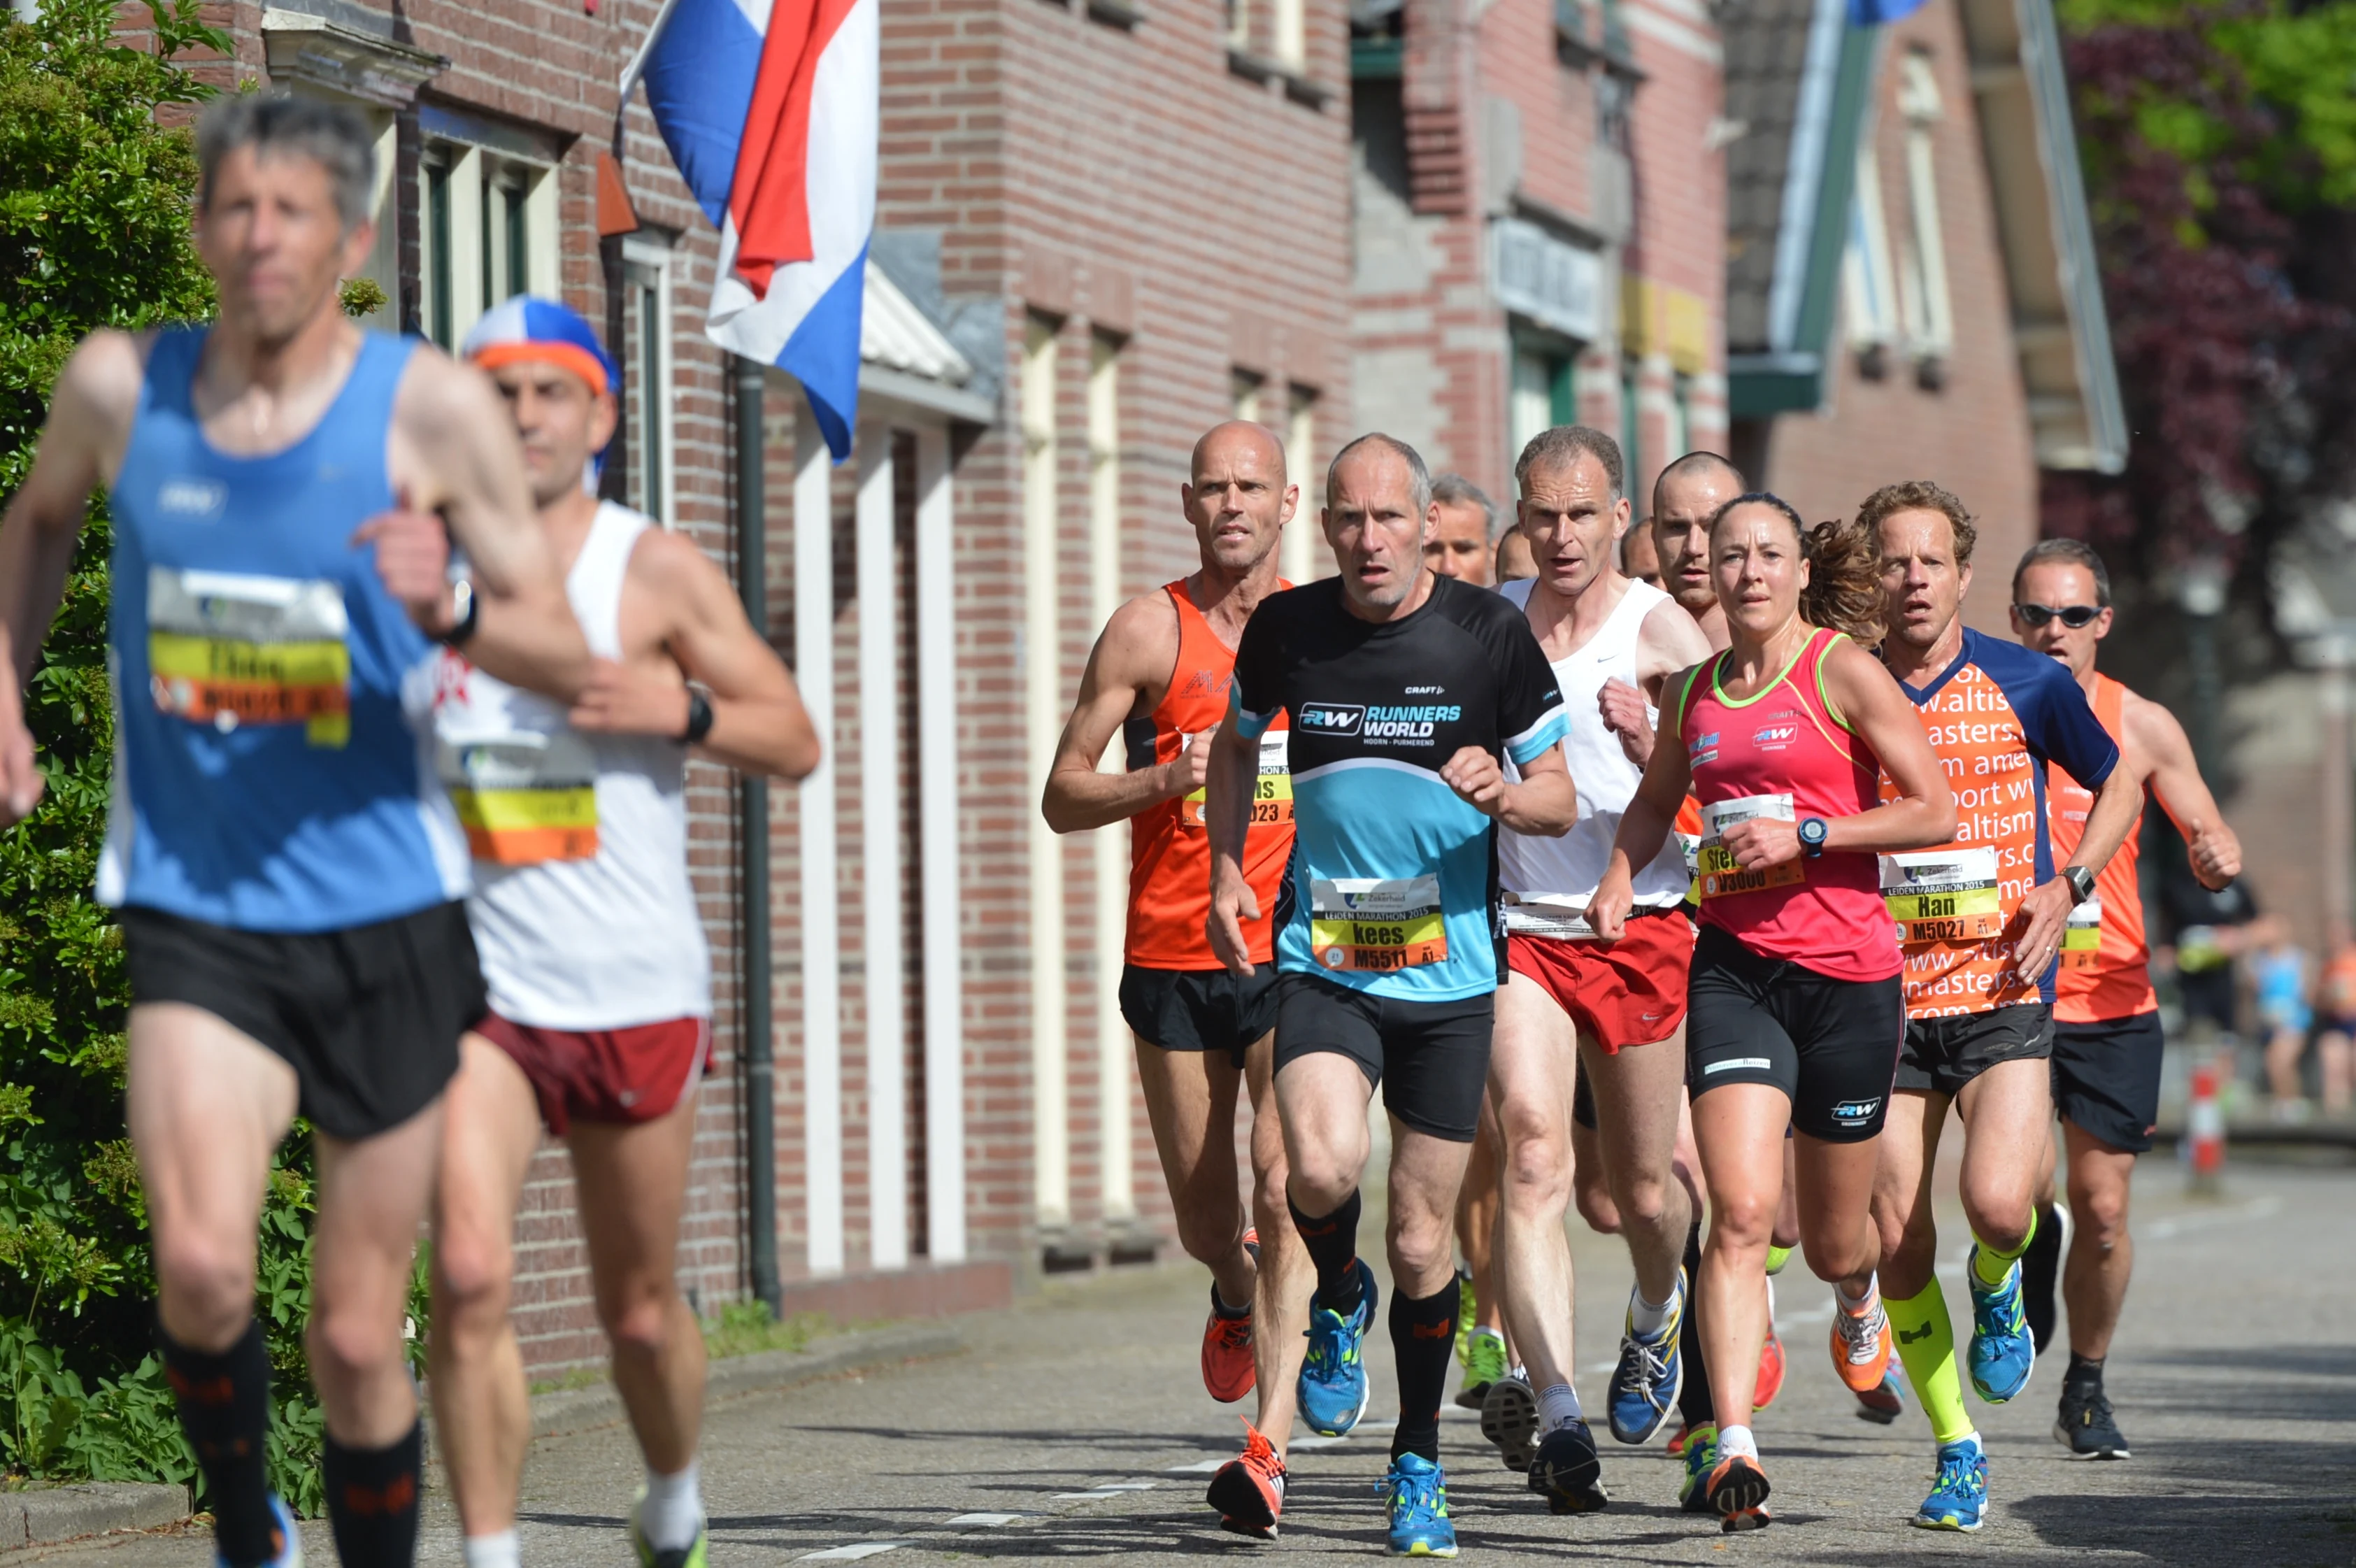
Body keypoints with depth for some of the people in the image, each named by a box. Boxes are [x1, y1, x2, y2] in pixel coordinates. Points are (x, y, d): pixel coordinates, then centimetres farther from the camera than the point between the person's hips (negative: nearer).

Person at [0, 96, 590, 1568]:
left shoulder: (432, 409, -7)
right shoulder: (119, 387, 0)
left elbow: (568, 658, -6)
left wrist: (452, 614, -26)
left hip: (383, 911, 0)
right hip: (194, 909, 0)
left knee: (357, 1335, 5)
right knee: (203, 1263, -23)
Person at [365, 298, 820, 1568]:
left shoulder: (657, 572, -1)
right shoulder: (420, 560, 3)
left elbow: (795, 743, 3)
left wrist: (678, 709, -17)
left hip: (636, 993, 0)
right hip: (476, 985, 0)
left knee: (639, 1310, 12)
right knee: (470, 1274, -19)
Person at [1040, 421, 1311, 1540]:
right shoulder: (1150, 631, 1)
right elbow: (1062, 796, 0)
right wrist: (1166, 780, -18)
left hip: (1295, 955, 0)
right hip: (1173, 960, 0)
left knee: (1287, 1188, -16)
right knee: (1205, 1223, 7)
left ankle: (1268, 1449, -18)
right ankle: (1238, 1295, 44)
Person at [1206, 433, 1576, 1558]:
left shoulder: (1488, 634, -5)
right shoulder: (1285, 630, -1)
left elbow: (1560, 800, 1)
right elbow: (1236, 742, 19)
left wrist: (1500, 791, -21)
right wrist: (1226, 871, 7)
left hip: (1449, 971, 0)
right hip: (1321, 960, 0)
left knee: (1422, 1242, 5)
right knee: (1323, 1167, -27)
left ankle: (1418, 1463, 25)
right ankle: (1338, 1301, 8)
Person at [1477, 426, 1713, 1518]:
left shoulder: (1660, 631, -5)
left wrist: (1651, 750, -29)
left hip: (1642, 928, -1)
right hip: (1518, 929, 1)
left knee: (1645, 1191, 10)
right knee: (1534, 1162, -17)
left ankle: (1656, 1316, 44)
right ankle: (1553, 1413, -23)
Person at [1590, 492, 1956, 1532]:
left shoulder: (1840, 668, -4)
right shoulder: (1694, 691, 10)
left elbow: (1934, 811, -7)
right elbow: (1656, 800, 29)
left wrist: (1805, 832, -14)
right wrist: (1619, 878, 12)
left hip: (1848, 975, -2)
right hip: (1733, 968, 2)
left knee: (1832, 1240, 12)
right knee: (1740, 1212, -17)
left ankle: (1859, 1301, 51)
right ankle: (1733, 1448, -22)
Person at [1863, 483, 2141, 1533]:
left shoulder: (2026, 685, 0)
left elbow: (2120, 782, 14)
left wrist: (2067, 886, 0)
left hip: (2003, 992, -2)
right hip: (1885, 1000, 2)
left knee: (1998, 1204, -21)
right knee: (1898, 1244, -2)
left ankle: (1998, 1287, 17)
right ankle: (1957, 1449, 14)